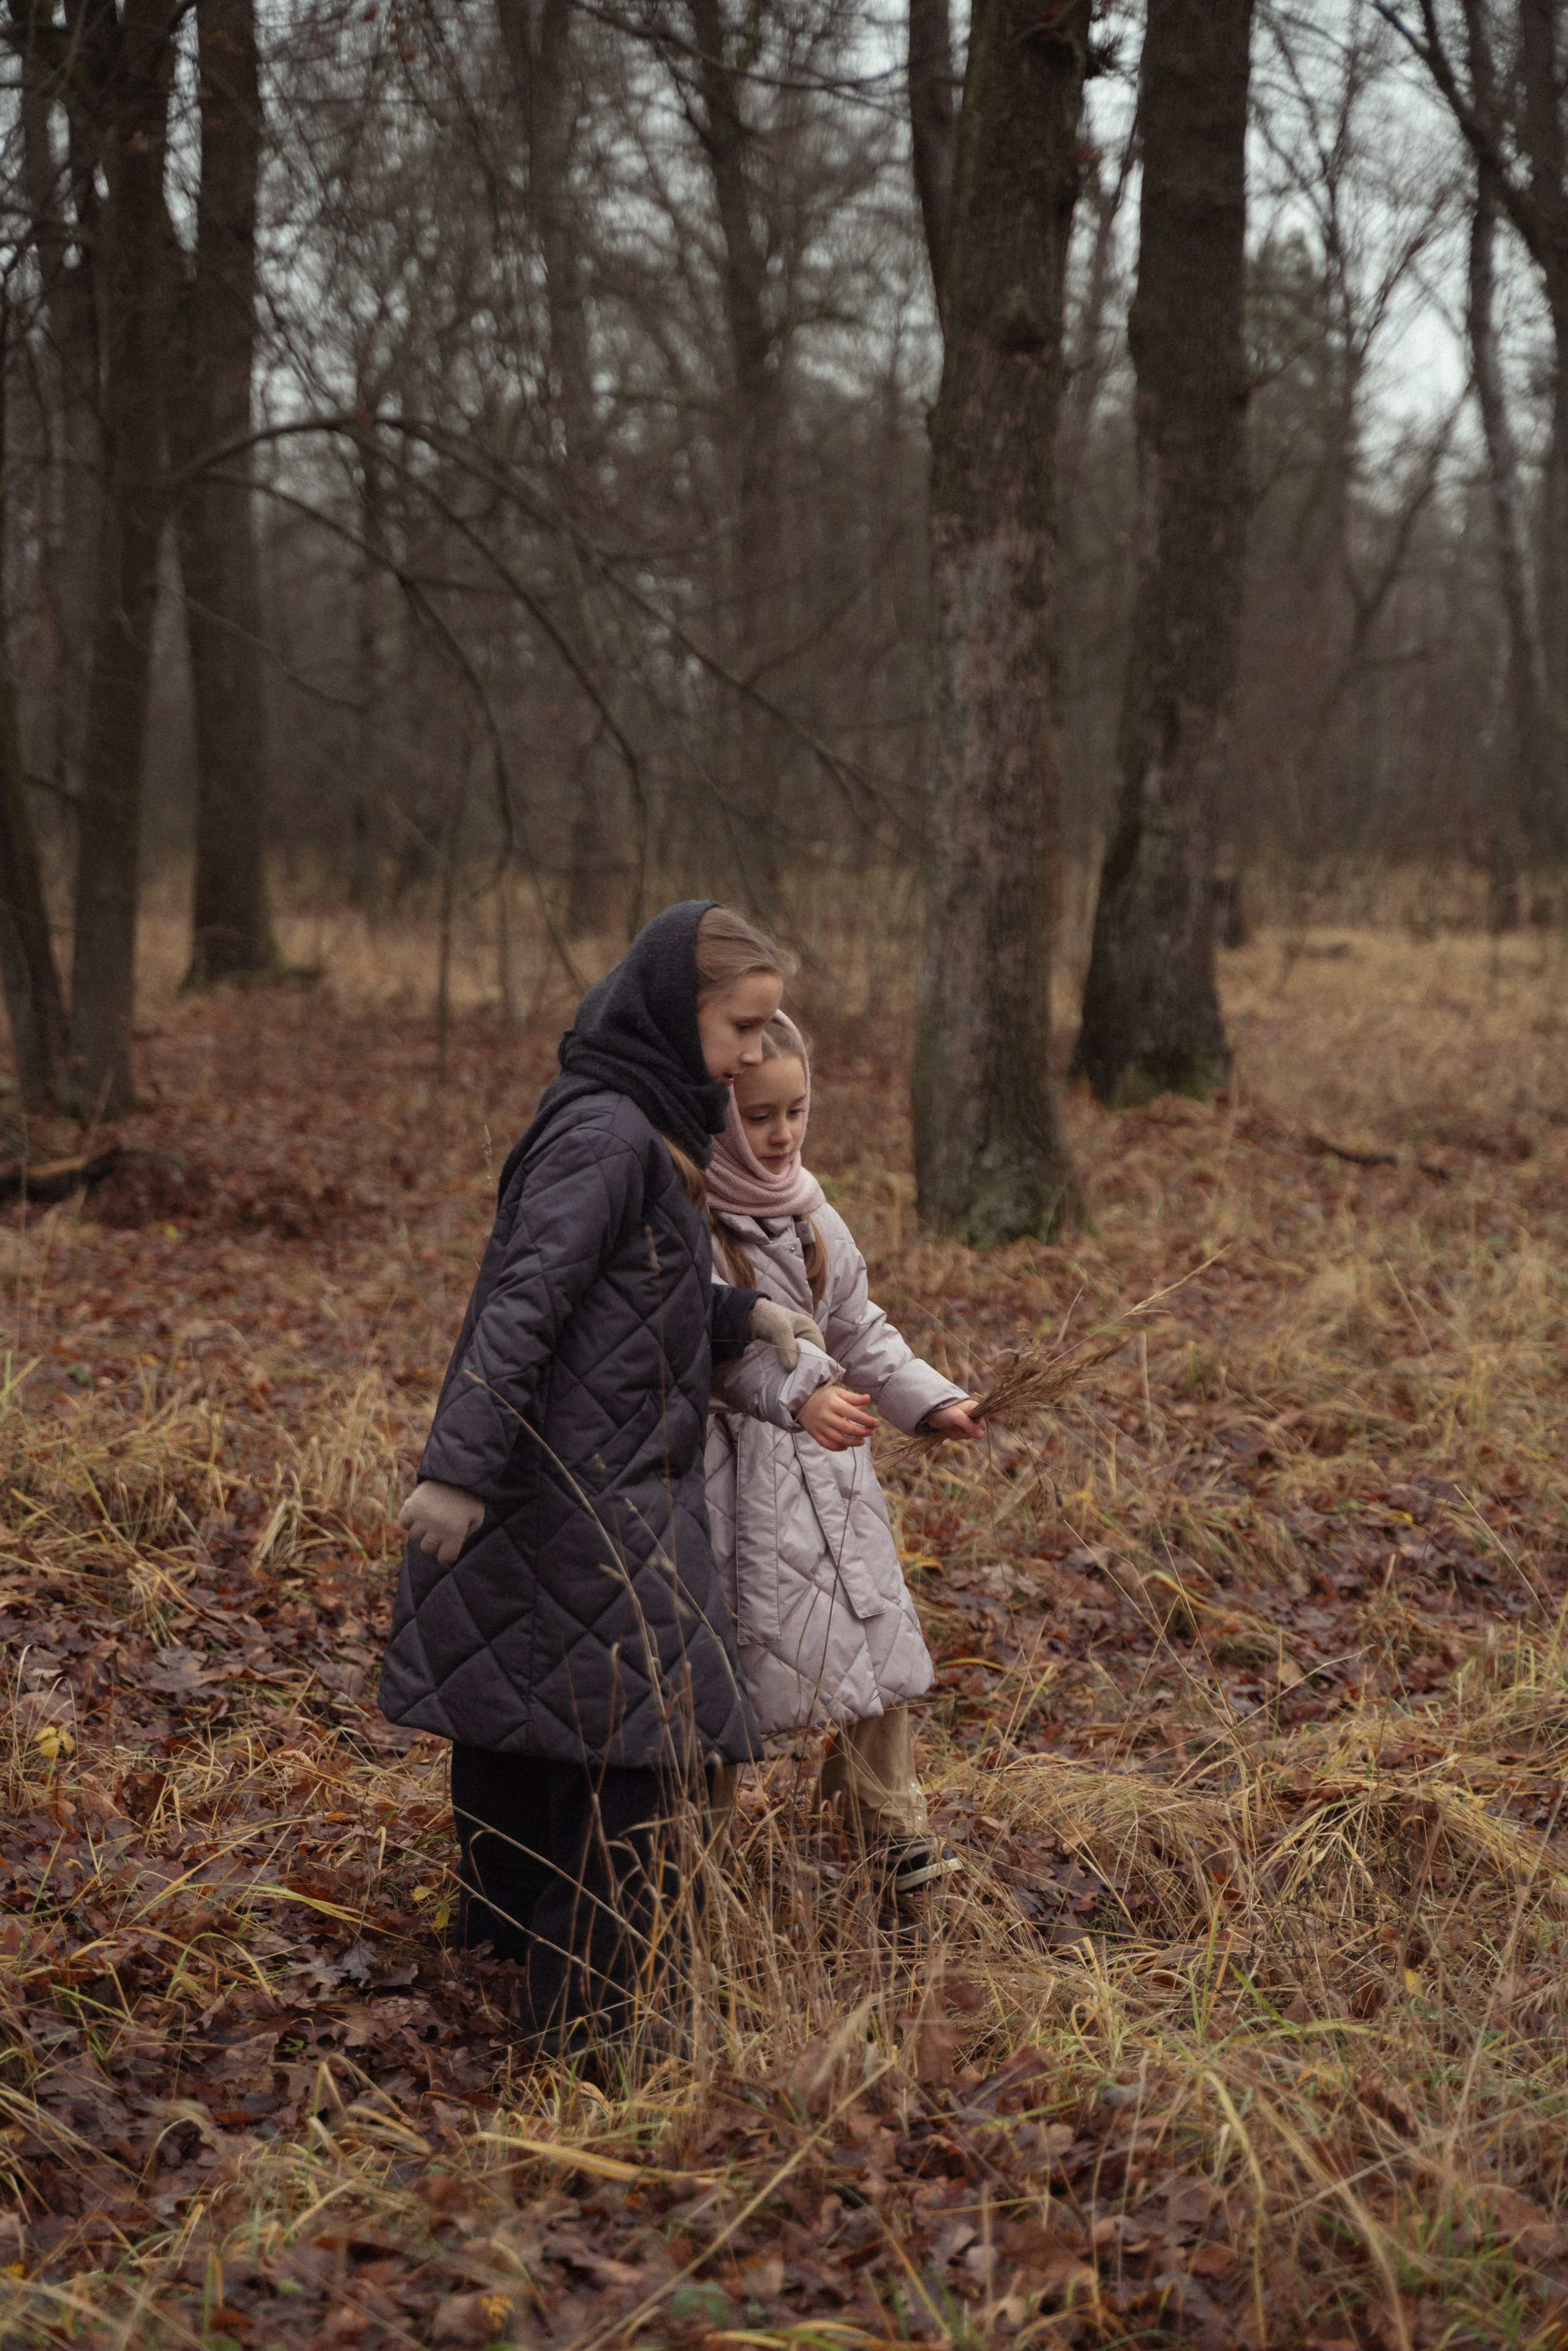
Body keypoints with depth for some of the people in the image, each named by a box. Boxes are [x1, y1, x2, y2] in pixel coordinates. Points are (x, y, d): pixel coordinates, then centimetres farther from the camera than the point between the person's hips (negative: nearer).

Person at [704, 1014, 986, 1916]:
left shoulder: (808, 1212, 10)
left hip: (823, 1465, 7)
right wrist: (797, 1397, -40)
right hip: (728, 1462, -6)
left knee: (880, 1639, 7)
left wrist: (934, 1402, 4)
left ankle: (899, 1843, 20)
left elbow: (858, 1331, 16)